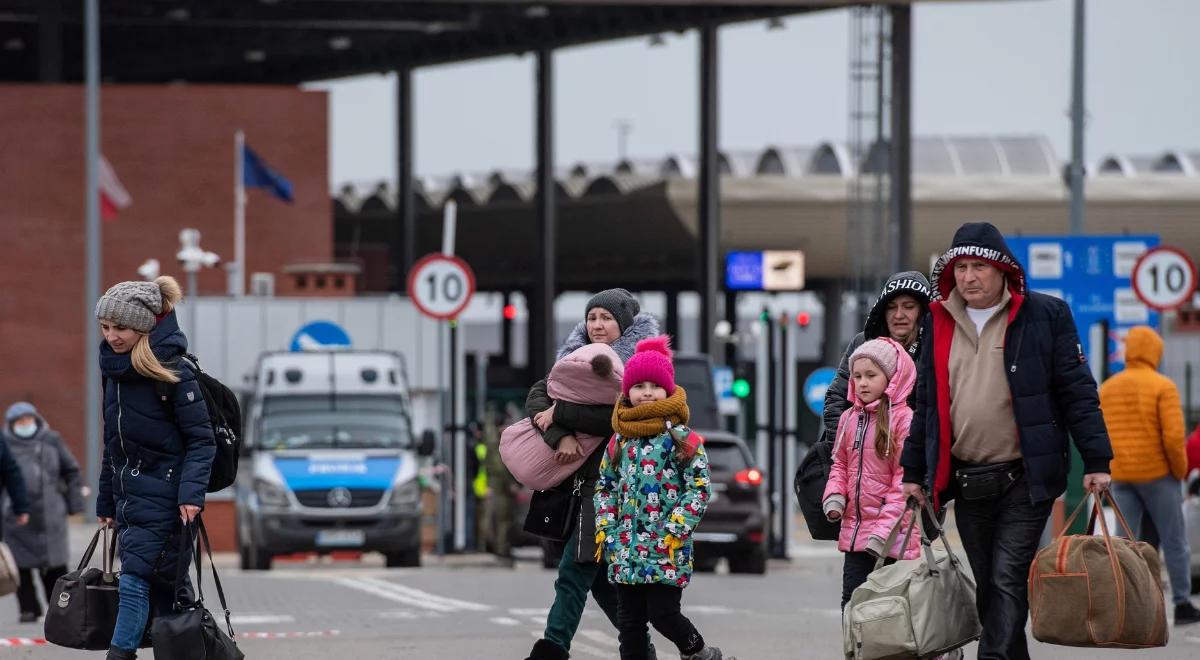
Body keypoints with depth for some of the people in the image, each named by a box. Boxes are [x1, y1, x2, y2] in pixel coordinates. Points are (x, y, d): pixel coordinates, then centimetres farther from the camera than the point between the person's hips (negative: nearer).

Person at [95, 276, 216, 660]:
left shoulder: (172, 372, -11)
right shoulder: (115, 369, 11)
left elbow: (201, 439, -12)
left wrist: (191, 492, -23)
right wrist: (106, 502, 20)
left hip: (161, 495, -7)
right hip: (128, 495, 7)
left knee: (136, 576, -15)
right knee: (163, 588, 8)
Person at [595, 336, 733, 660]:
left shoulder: (683, 439, -4)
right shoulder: (619, 441, 10)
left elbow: (700, 488, -7)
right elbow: (605, 487, 18)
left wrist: (676, 530, -13)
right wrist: (605, 529, 6)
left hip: (666, 549, -5)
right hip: (624, 549, 5)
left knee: (663, 614, -7)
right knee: (630, 621, 6)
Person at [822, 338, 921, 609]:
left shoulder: (903, 419, -10)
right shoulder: (849, 418, 13)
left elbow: (904, 479, -13)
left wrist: (884, 529, -18)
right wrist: (834, 496, 0)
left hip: (891, 535, -7)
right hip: (854, 528, 7)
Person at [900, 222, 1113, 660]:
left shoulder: (1045, 315, -1)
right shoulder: (940, 323, 12)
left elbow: (1077, 391, -2)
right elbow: (926, 404, 17)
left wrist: (1096, 461, -7)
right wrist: (913, 471, 15)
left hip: (1024, 480, -5)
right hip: (965, 484, 5)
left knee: (1008, 581, -12)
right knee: (988, 588, 9)